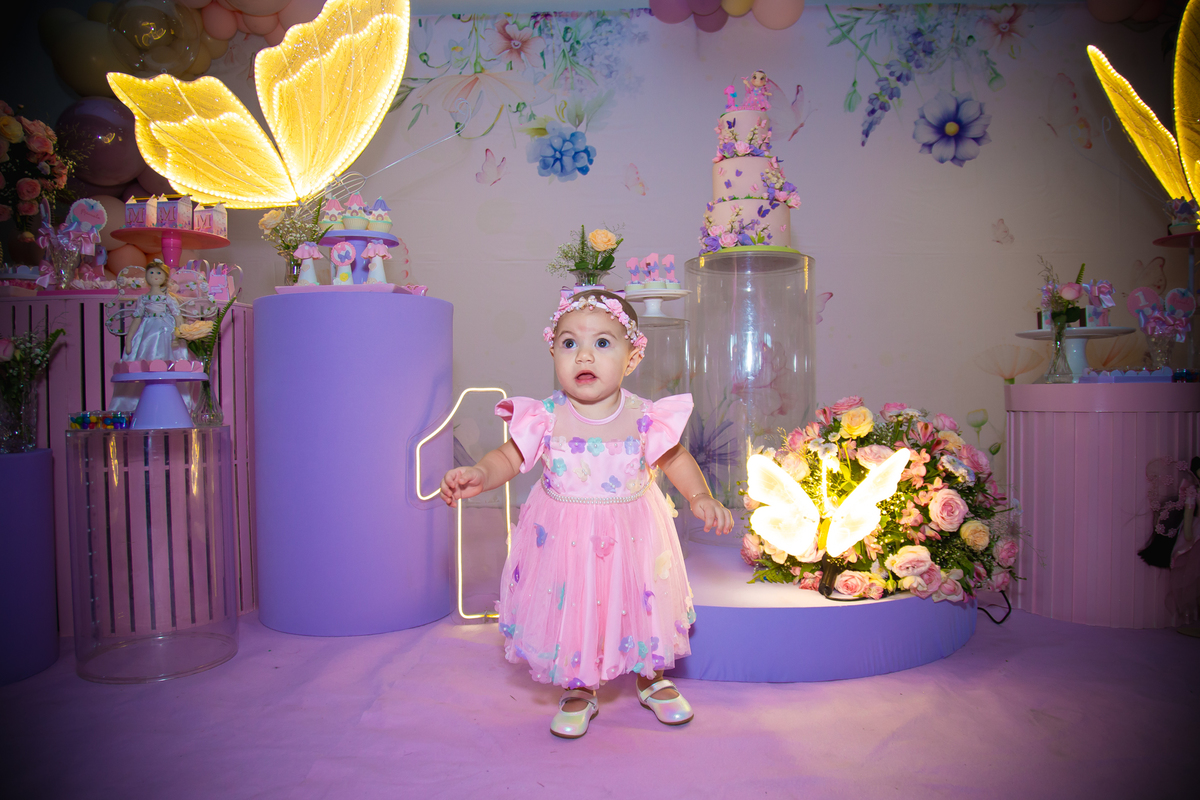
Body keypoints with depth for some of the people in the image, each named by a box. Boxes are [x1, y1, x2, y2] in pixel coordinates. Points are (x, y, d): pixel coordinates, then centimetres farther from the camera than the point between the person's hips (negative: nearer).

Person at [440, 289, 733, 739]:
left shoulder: (643, 417, -14)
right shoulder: (545, 418, -16)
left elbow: (675, 459, 1)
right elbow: (510, 457, -5)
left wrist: (700, 498, -12)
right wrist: (478, 475, -24)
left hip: (632, 536, 1)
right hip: (563, 539, 0)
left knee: (643, 605, 16)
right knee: (571, 611, 12)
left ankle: (652, 679, 46)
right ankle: (578, 691, 39)